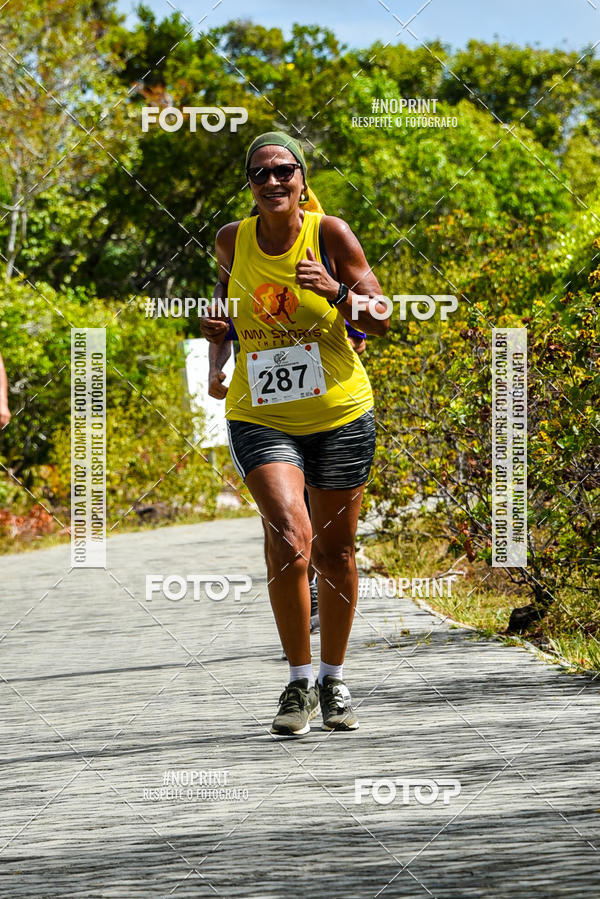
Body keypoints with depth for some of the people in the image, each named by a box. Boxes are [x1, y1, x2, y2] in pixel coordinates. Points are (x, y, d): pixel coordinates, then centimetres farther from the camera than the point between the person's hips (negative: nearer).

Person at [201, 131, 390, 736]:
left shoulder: (330, 234, -5)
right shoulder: (234, 239, 2)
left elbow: (381, 319, -3)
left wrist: (337, 292, -21)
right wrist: (216, 311, 5)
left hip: (339, 414, 0)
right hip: (259, 416, 0)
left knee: (334, 550, 8)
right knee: (290, 536, -21)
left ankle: (333, 680, 28)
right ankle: (298, 682, -9)